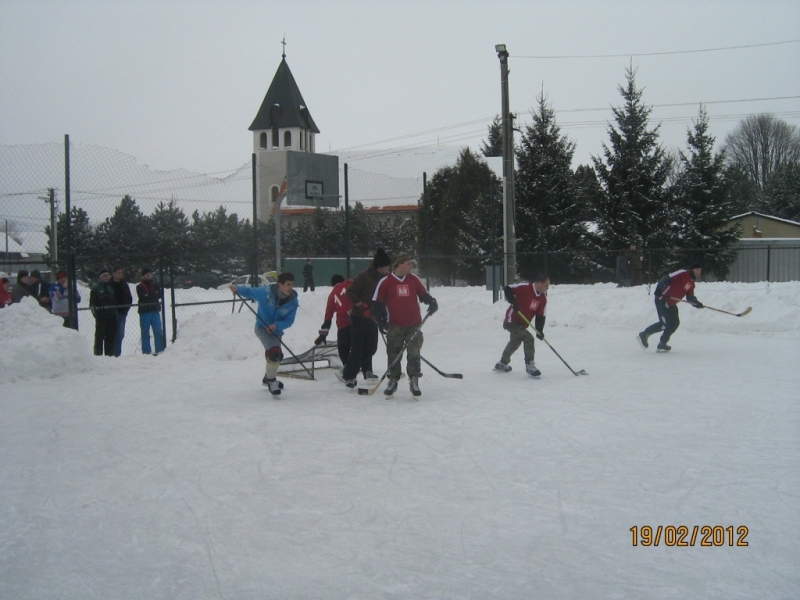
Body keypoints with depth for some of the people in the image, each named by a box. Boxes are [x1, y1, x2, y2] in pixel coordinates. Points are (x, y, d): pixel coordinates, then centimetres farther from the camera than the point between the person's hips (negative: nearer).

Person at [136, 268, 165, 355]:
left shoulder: (155, 285, 14)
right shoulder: (139, 287, 4)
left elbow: (159, 294, -1)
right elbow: (142, 298, -10)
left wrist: (148, 296, -12)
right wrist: (153, 296, -9)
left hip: (155, 310, 2)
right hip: (144, 311, -2)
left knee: (158, 331, -2)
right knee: (145, 332, 0)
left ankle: (159, 350, 1)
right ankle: (146, 351, 3)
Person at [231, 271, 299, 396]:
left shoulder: (293, 301, -18)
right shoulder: (266, 292, -25)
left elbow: (289, 320, -17)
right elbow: (250, 292, -9)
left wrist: (276, 325, -34)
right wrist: (237, 289, -24)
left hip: (276, 331, 5)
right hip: (262, 328, -5)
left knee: (277, 356, 23)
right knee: (274, 351, -25)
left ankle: (268, 378, 51)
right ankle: (271, 381, -8)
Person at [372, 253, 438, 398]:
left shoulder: (414, 279, 7)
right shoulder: (385, 282, -3)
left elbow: (424, 294, 14)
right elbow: (377, 303, 1)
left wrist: (432, 302, -7)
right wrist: (380, 321, -5)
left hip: (414, 324, 2)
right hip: (394, 326, -2)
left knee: (414, 354, -2)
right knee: (394, 355, 3)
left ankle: (414, 381, 7)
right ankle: (393, 381, 17)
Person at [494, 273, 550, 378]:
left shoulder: (543, 298, 2)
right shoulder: (525, 288, -20)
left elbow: (541, 316, 2)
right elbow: (507, 289, -20)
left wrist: (539, 330, -9)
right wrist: (513, 302, -32)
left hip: (522, 325, 10)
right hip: (511, 321, -9)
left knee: (515, 342, 27)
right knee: (528, 339, -23)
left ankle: (502, 364, 49)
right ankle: (530, 366, -14)